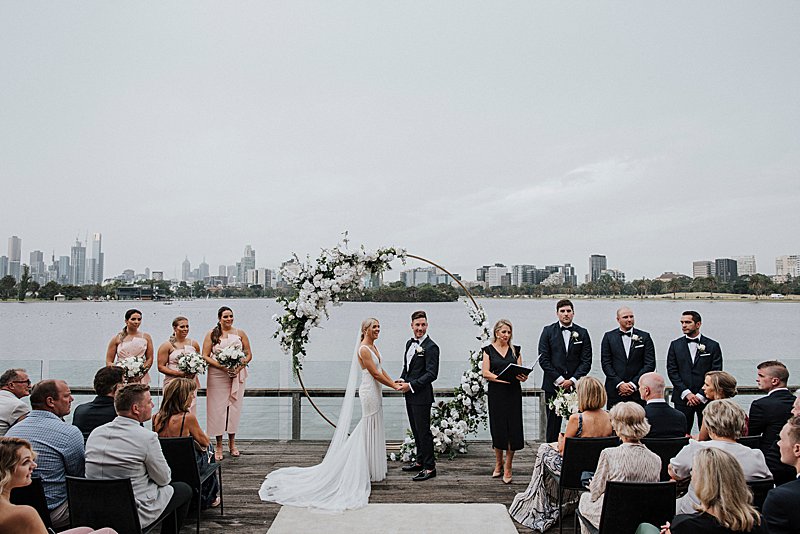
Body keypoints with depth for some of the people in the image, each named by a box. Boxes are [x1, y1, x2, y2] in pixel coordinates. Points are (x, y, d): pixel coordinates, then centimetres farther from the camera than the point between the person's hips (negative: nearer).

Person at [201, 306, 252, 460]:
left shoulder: (240, 333, 6)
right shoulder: (212, 334, 2)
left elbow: (249, 354, 7)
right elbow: (205, 356, -2)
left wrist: (239, 367, -10)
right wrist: (221, 366, -15)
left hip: (237, 376, 2)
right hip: (217, 376, -1)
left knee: (234, 407, 5)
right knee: (218, 409, 0)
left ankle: (232, 443, 21)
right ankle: (219, 446, 11)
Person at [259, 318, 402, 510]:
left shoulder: (374, 347, 12)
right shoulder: (363, 349, -17)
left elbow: (381, 370, 15)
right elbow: (375, 374, -18)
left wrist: (394, 382, 4)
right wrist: (394, 386, -13)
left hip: (374, 392, 9)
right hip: (369, 392, -9)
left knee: (372, 429, 15)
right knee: (370, 430, 0)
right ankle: (370, 472, 12)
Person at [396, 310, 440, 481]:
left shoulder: (431, 347, -15)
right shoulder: (410, 343, 12)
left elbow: (432, 374, -19)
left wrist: (411, 385, -19)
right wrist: (402, 380, 2)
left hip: (422, 396, -8)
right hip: (410, 395, 8)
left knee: (424, 431, -2)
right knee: (416, 430, 18)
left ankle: (430, 467, 8)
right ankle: (420, 461, 31)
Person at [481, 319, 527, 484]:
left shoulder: (515, 350, 10)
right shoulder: (489, 350, 4)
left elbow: (521, 370, 7)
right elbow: (485, 372, -4)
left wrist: (523, 377, -16)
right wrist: (501, 378, -17)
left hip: (513, 392, 1)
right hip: (496, 393, -1)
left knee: (513, 428, -3)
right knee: (498, 428, 5)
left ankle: (507, 467, 5)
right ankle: (498, 464, 23)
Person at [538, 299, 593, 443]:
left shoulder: (582, 333, 7)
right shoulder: (548, 331, 3)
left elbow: (586, 361, 2)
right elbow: (543, 359, -2)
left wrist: (572, 380, -8)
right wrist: (559, 379, -8)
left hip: (575, 386, 1)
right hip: (553, 386, -1)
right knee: (553, 424, 3)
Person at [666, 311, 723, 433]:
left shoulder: (713, 346, 4)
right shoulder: (675, 345, 7)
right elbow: (672, 371, 2)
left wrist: (701, 395, -8)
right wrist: (687, 393, -8)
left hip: (706, 398, -1)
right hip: (682, 398, 1)